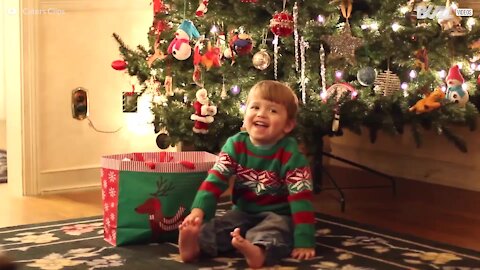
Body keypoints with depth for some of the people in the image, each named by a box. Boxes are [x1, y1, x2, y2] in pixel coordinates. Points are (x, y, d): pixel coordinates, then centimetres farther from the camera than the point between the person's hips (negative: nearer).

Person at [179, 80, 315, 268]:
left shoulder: (289, 153, -15)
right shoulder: (236, 145, -4)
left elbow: (301, 196, -18)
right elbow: (215, 179, -10)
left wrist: (304, 241, -25)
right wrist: (198, 210, -28)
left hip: (278, 215, -4)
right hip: (243, 212, 4)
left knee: (275, 231, -36)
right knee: (216, 226, -23)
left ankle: (260, 250, -65)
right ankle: (196, 245, -51)